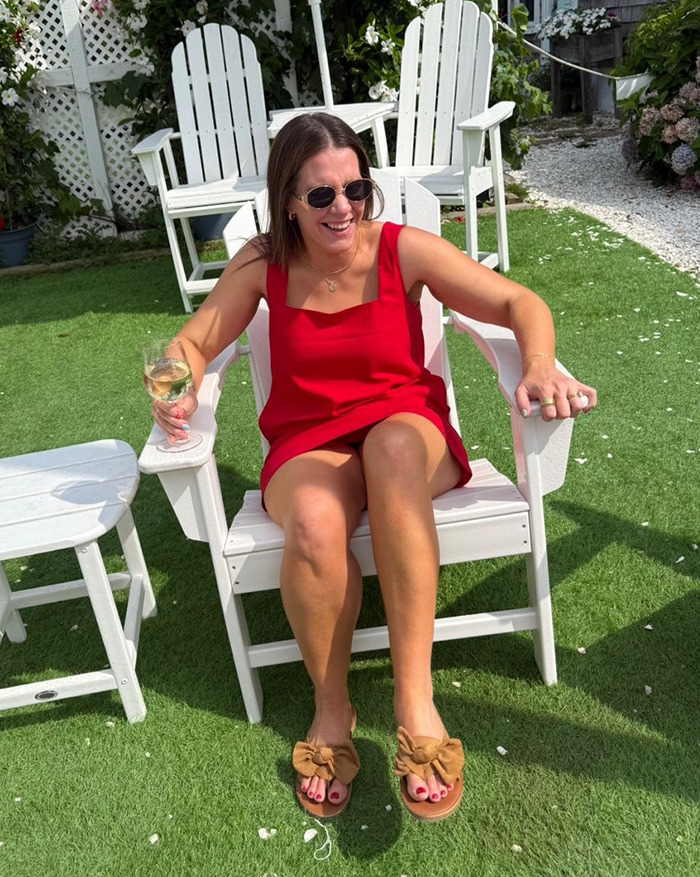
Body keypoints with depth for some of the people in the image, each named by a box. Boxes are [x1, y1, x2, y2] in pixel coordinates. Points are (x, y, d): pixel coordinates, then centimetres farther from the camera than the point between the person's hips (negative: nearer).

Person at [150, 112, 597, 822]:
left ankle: (414, 698, -33)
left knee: (393, 444, -39)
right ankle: (331, 707, -8)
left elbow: (517, 302, -7)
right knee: (314, 523, -36)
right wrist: (179, 391, -17)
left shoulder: (404, 250, -6)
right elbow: (194, 342, 6)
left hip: (406, 429, 0)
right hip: (307, 445, 1)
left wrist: (540, 366, -28)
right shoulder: (263, 265, -1)